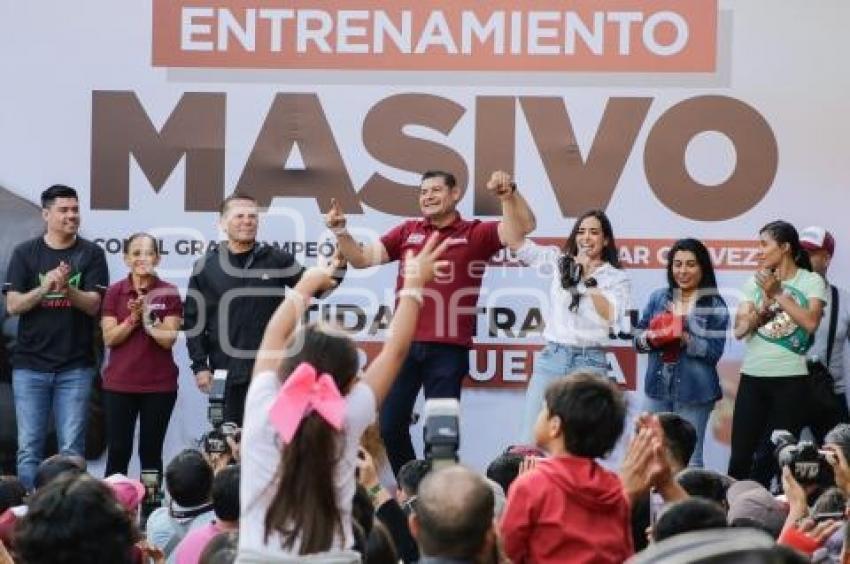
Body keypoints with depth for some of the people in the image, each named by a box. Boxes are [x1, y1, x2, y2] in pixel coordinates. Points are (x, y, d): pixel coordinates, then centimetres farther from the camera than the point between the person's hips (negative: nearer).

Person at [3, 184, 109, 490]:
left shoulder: (91, 254, 3)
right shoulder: (25, 253, 4)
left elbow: (93, 305, -5)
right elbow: (13, 305, -2)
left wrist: (67, 289, -24)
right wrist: (44, 288, -19)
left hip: (75, 367, 0)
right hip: (30, 365, 0)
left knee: (72, 449, 0)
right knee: (29, 447, 1)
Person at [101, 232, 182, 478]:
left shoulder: (168, 292, 0)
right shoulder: (115, 292, 3)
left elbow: (168, 339, -6)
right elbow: (109, 338, -2)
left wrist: (147, 317, -20)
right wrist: (133, 319, -16)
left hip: (159, 384, -1)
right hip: (119, 384, 1)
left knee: (151, 453, 5)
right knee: (118, 452, 1)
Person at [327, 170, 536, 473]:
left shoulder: (475, 233, 2)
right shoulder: (407, 231, 11)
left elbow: (524, 226, -9)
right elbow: (362, 258, 10)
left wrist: (509, 193, -25)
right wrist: (341, 232, -6)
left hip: (448, 348, -3)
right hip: (404, 344, 3)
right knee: (389, 424, 6)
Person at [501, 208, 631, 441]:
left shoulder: (618, 279, 5)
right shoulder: (559, 262, 11)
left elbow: (611, 317, -9)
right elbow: (516, 241, 5)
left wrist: (589, 279, -11)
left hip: (588, 362, -2)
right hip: (551, 357, 2)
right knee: (529, 439, -4)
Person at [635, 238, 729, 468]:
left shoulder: (714, 305, -3)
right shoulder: (658, 298, 7)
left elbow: (715, 350, -10)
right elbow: (638, 339, 7)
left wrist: (685, 339, -23)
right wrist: (651, 337, -15)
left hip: (693, 392, -4)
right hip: (658, 388, 4)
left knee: (689, 458, 2)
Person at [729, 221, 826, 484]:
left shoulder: (811, 282, 0)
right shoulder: (756, 282, 9)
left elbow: (810, 322, -17)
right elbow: (740, 330, 1)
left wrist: (778, 293, -13)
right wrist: (766, 301, -12)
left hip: (791, 379, -3)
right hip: (752, 376, 3)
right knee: (741, 453, 0)